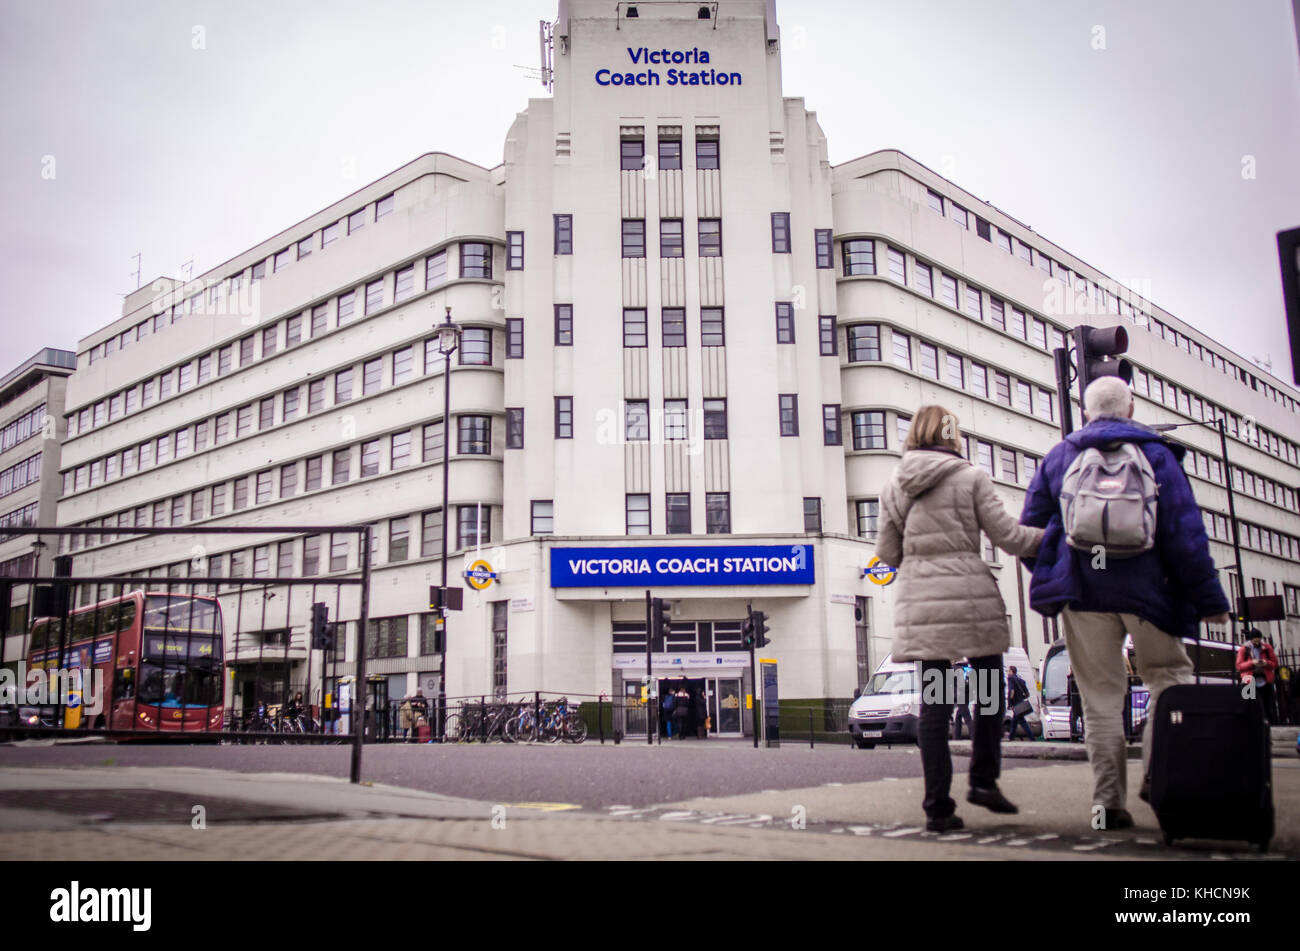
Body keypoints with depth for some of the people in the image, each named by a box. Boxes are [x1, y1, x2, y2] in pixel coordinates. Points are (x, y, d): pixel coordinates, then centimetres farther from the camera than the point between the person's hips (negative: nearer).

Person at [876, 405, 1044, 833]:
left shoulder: (894, 486, 10)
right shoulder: (970, 477, -1)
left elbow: (887, 553, 12)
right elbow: (1007, 535, -2)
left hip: (919, 600, 3)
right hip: (969, 593, -3)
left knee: (934, 701, 4)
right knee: (989, 686, 16)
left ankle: (938, 805, 3)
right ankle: (984, 779, 11)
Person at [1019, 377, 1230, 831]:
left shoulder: (1058, 457, 9)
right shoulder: (1154, 452, 2)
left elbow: (1030, 529, 10)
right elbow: (1184, 530, -3)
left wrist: (1051, 581, 22)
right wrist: (1208, 597, -1)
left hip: (1082, 592, 2)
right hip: (1144, 587, -2)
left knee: (1100, 698, 5)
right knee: (1170, 674, 16)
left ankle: (1109, 802, 4)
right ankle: (1157, 772, -1)